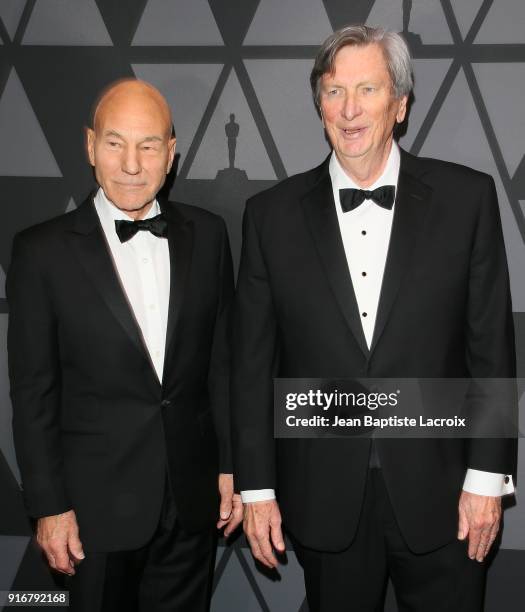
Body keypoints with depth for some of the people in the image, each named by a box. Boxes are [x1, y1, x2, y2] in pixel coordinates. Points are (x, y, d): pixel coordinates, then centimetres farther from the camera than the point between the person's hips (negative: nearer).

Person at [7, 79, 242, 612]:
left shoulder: (207, 234, -1)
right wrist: (49, 506, -6)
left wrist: (232, 465, 4)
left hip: (192, 498, 3)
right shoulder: (42, 250, -9)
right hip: (98, 503, -2)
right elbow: (33, 392, -6)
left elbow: (222, 359, 4)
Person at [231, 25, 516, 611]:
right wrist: (256, 487, 0)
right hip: (323, 497, 1)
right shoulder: (272, 213, -2)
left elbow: (491, 346, -2)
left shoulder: (466, 197, -4)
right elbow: (252, 362, 0)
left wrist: (487, 474, -3)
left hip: (438, 490, 0)